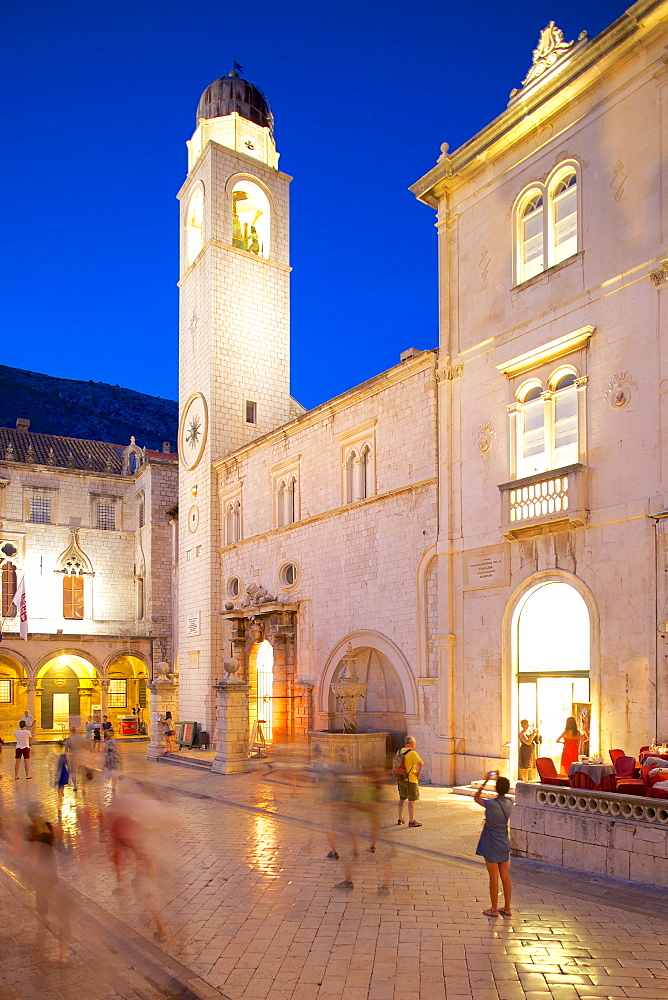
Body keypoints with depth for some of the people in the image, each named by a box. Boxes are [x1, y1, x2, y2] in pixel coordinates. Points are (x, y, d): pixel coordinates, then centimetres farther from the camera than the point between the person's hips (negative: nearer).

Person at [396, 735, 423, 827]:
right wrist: (419, 773, -15)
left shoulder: (400, 751, 6)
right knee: (412, 800, 0)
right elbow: (421, 763, -29)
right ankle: (412, 821, 4)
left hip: (401, 779, 7)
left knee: (402, 799, 17)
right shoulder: (412, 753, -18)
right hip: (411, 779, -7)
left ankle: (400, 819, 25)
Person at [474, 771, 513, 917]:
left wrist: (485, 780, -2)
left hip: (491, 846, -6)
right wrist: (500, 779, 18)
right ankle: (507, 908, 23)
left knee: (494, 878, 4)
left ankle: (494, 909, 14)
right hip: (504, 845, 6)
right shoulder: (509, 804, -5)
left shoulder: (491, 804, -22)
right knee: (506, 876, 13)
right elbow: (504, 796, 19)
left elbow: (476, 797, -4)